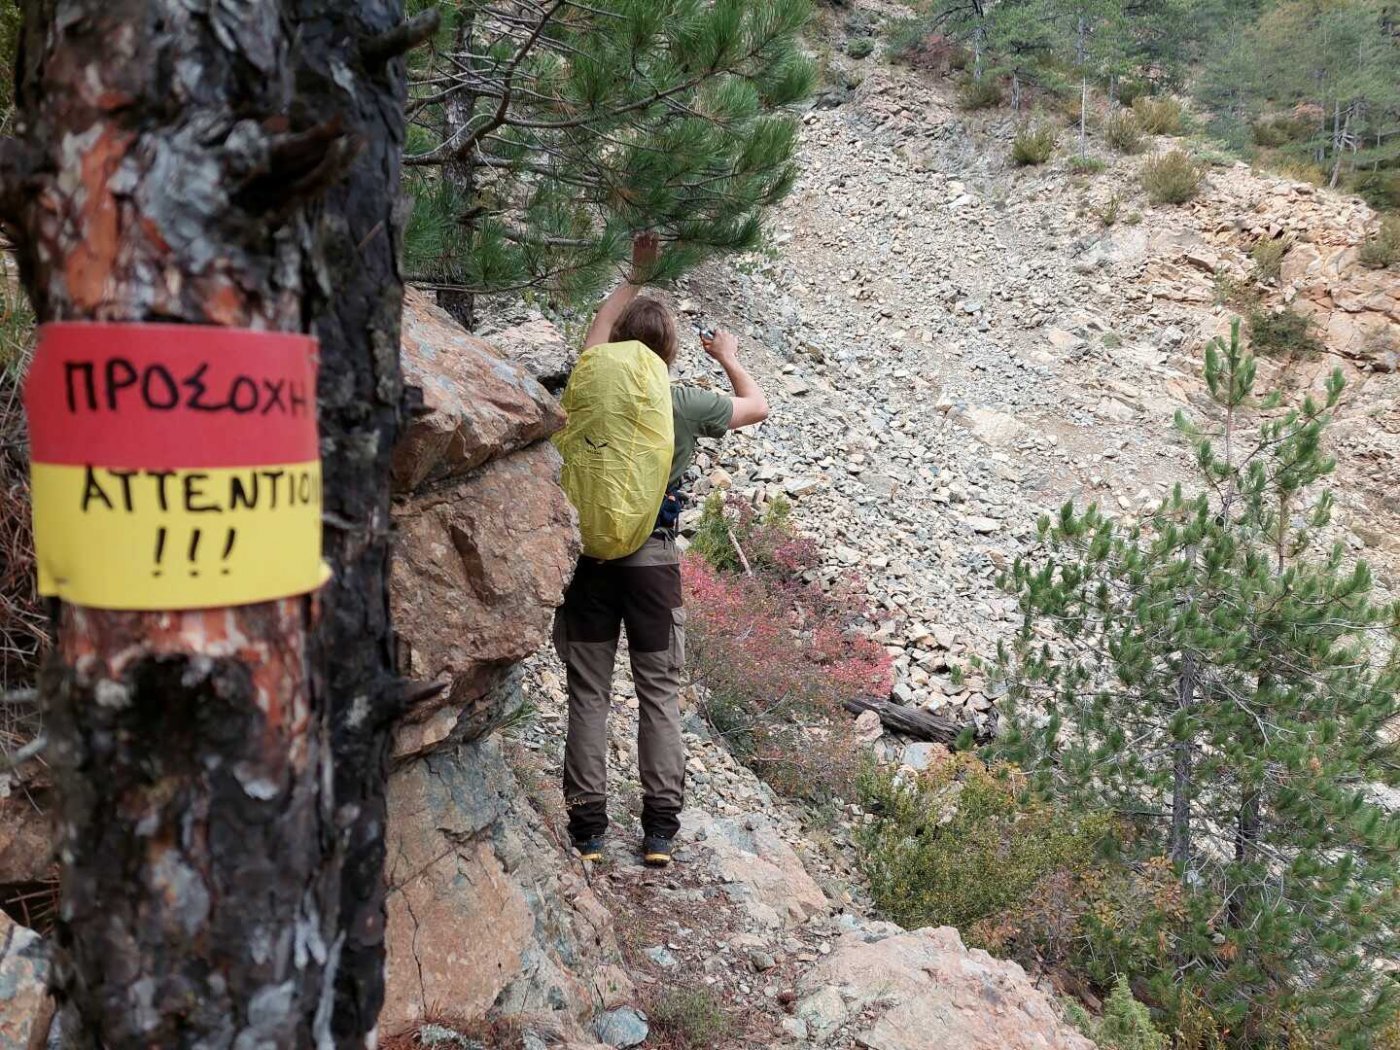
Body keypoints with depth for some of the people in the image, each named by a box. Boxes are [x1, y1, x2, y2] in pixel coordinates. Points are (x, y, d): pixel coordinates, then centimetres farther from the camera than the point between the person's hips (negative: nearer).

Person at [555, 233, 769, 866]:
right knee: (659, 695, 8)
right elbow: (757, 407, 14)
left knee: (589, 693, 7)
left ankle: (587, 829, 10)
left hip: (590, 554, 2)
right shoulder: (686, 405, -5)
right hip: (653, 559, -1)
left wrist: (635, 276, 35)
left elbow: (597, 330, 23)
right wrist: (728, 357, 30)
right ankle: (660, 830, 11)